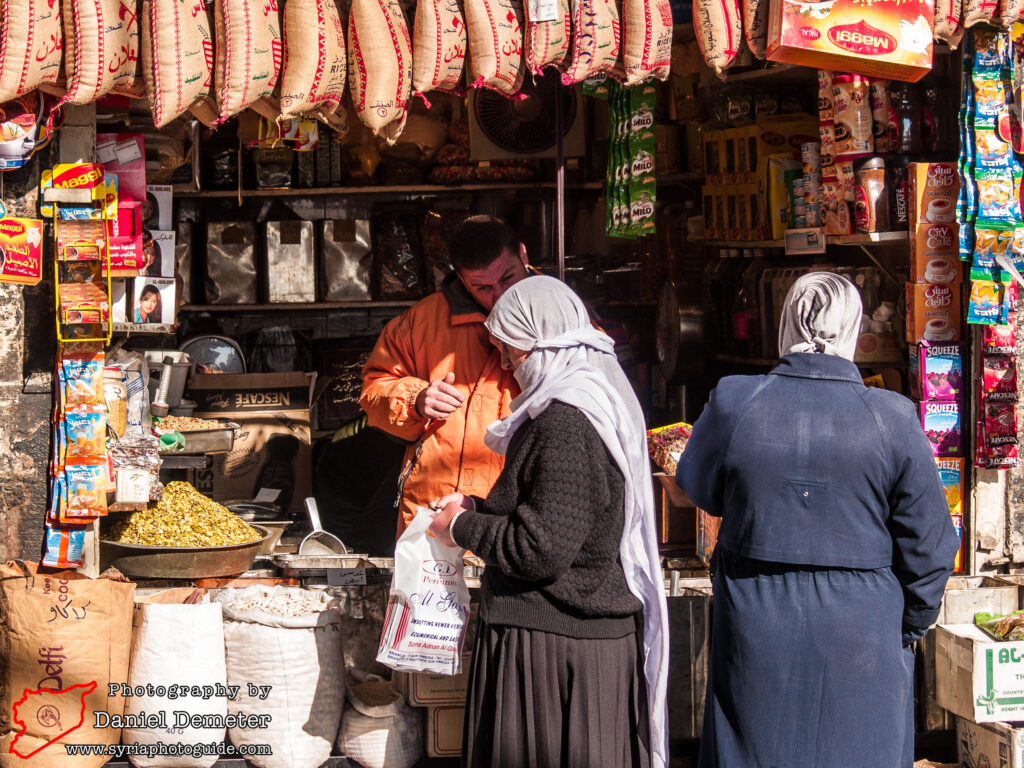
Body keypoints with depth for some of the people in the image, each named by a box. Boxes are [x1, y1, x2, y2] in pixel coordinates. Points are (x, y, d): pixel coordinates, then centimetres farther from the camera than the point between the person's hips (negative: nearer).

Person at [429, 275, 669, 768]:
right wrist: (479, 509, 12)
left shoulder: (567, 423, -21)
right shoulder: (589, 403, 12)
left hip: (556, 648, -10)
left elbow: (542, 549, -24)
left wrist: (462, 528, -9)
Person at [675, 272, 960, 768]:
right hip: (861, 638, -1)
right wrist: (911, 626, 10)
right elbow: (929, 545, -5)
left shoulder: (732, 403, -9)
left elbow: (700, 490, 9)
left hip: (755, 630, 1)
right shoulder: (893, 419, -11)